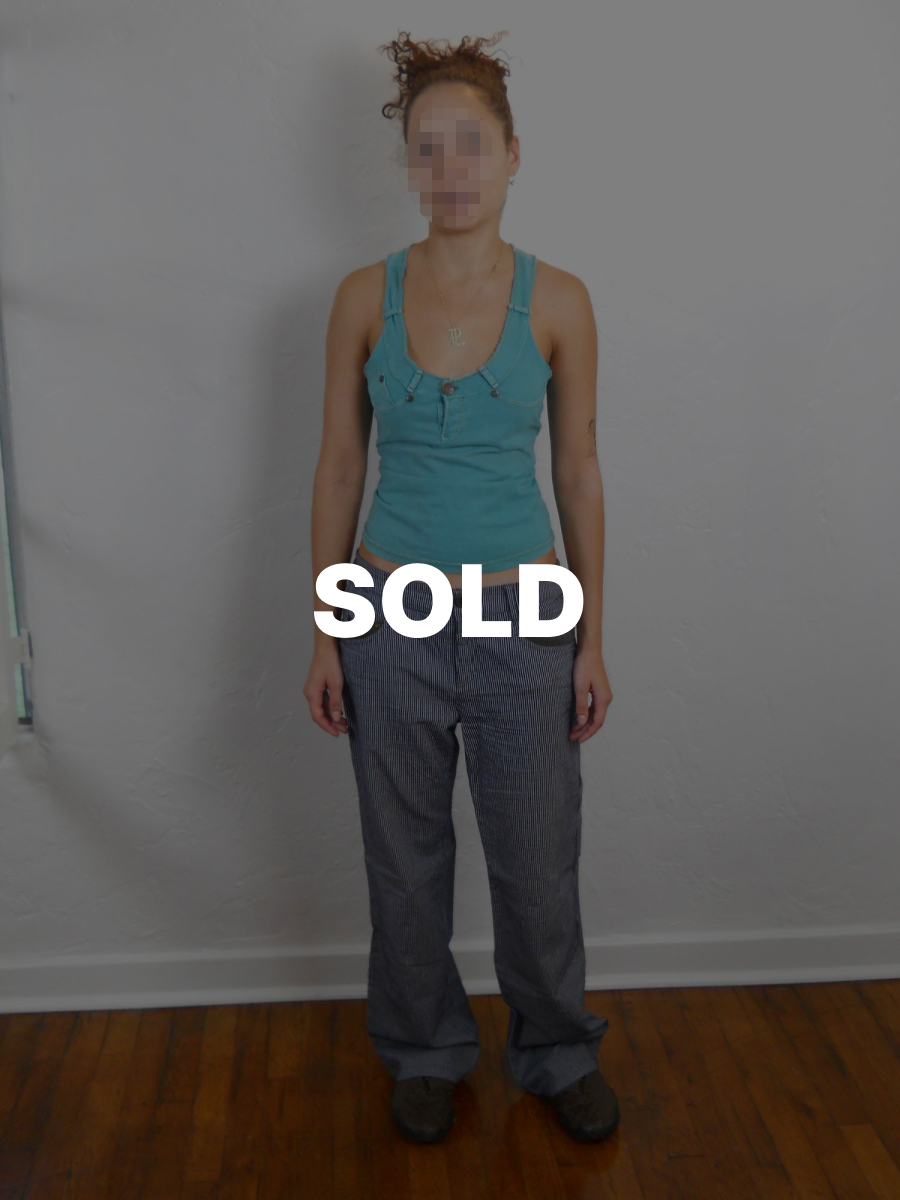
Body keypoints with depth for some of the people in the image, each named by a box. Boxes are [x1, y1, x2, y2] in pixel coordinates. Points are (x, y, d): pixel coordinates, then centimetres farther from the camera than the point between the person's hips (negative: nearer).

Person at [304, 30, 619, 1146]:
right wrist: (324, 635, 0)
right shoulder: (364, 297, -2)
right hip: (393, 620, 1)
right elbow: (338, 469, 2)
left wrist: (591, 639, 0)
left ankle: (558, 1053, 39)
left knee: (537, 862, 12)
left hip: (521, 621, 0)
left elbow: (579, 474, 1)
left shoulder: (557, 301, -4)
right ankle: (426, 1052, 40)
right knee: (406, 859, 15)